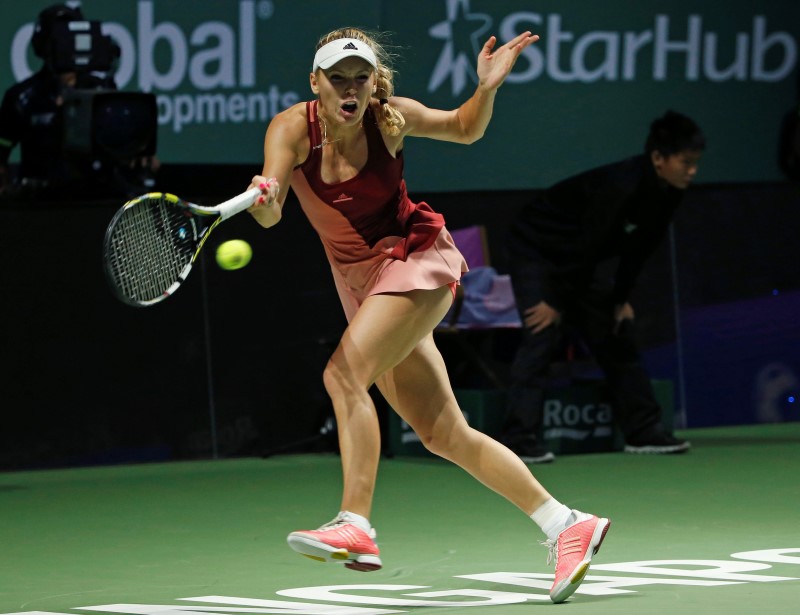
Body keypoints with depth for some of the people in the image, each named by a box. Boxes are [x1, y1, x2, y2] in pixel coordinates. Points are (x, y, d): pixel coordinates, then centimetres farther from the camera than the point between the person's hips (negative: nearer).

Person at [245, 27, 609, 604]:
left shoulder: (391, 118, -13)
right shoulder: (292, 128, -13)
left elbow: (466, 128, 7)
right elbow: (270, 214, -27)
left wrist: (488, 87, -13)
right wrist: (263, 201, -51)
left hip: (417, 258, -4)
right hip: (359, 279, 4)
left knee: (344, 373, -27)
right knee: (445, 436, 4)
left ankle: (355, 526, -31)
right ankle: (566, 524, 12)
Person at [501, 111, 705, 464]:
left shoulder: (668, 193, -8)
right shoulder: (620, 187, -34)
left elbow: (639, 248, 4)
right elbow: (588, 247, -29)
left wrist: (621, 299, 5)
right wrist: (557, 304, -24)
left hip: (579, 261, 9)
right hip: (536, 249, -9)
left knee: (617, 335, 8)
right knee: (542, 336, -20)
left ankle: (643, 431, 14)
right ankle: (519, 439, -24)